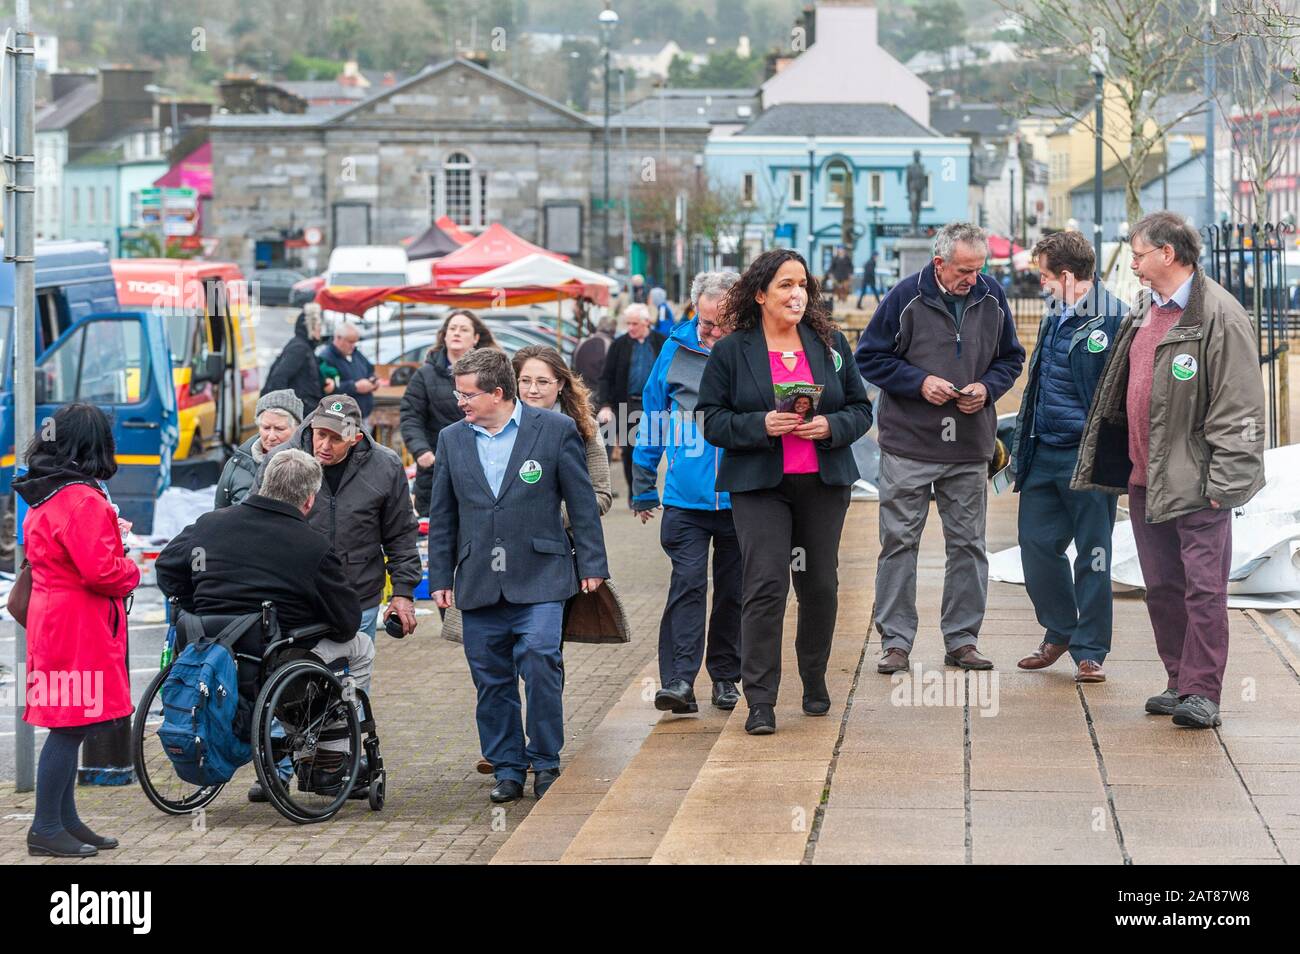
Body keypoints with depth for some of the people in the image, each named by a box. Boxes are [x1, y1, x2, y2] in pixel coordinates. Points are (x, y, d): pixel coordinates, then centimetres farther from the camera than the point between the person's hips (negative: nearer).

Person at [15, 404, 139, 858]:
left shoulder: (43, 494, 12)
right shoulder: (83, 500, -19)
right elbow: (100, 570, -24)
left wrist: (108, 531, 13)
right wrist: (131, 570, -5)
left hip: (51, 616, 10)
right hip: (79, 628, -10)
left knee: (68, 726, 15)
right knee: (70, 726, -5)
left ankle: (65, 820, 21)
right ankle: (46, 829, -1)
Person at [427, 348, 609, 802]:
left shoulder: (555, 429, 0)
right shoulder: (452, 440, 10)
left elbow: (582, 502, 2)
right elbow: (442, 515, 15)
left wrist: (591, 565, 0)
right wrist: (440, 577, 11)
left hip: (538, 579, -4)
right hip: (477, 584, 4)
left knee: (540, 664, -13)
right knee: (491, 679, 5)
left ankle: (545, 762, 1)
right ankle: (507, 768, 15)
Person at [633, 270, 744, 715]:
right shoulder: (677, 352, 3)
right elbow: (653, 420, 11)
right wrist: (642, 489, 12)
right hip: (686, 498, 0)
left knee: (733, 590, 9)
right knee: (687, 583, -10)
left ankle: (725, 675, 22)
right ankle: (678, 680, -13)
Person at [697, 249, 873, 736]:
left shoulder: (830, 344, 8)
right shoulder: (730, 352, 0)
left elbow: (861, 409, 10)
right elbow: (714, 421, -2)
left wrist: (830, 426, -11)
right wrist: (762, 425, -18)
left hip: (824, 484, 3)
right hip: (758, 485, -3)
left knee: (821, 585, 9)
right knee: (765, 585, -12)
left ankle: (815, 681, 29)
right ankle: (760, 700, -11)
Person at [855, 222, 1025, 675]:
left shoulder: (991, 297, 3)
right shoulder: (906, 297, -8)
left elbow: (1011, 358, 15)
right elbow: (870, 358, -2)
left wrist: (987, 387, -5)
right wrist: (920, 382, -14)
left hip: (970, 449, 3)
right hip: (908, 445, -3)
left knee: (968, 544, 7)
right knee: (900, 541, -1)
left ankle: (962, 639, 16)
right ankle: (896, 641, 5)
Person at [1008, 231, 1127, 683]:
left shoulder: (1113, 320, -13)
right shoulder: (1056, 317, 13)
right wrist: (1022, 445, 18)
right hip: (1044, 454, 8)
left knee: (1092, 554, 3)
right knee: (1036, 544, 10)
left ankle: (1089, 650, 12)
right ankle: (1060, 632, 28)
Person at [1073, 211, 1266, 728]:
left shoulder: (1220, 317, -13)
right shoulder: (1144, 311, 14)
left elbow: (1238, 409, -16)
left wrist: (1225, 482, -18)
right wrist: (1126, 462, 19)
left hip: (1195, 482, -9)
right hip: (1145, 478, 9)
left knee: (1203, 588, -4)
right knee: (1162, 588, 12)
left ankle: (1201, 694, 0)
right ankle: (1180, 683, 22)